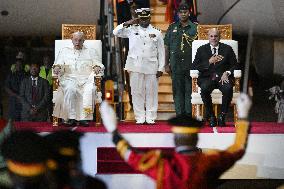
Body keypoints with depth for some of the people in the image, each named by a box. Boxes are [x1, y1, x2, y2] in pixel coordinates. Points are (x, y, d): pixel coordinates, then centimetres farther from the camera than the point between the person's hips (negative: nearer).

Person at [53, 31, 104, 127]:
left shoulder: (91, 52, 24)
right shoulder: (65, 51, 24)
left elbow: (98, 64, 15)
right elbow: (57, 64, 16)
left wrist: (97, 67, -8)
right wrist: (57, 67, -8)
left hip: (86, 79, 0)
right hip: (69, 78, 0)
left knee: (89, 90, -34)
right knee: (70, 89, -36)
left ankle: (84, 118, -36)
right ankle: (71, 118, -36)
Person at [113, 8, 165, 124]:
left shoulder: (156, 33, 8)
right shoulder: (132, 30, 8)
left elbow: (161, 52, 7)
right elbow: (116, 32, 4)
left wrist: (161, 68, 1)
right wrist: (127, 23, -2)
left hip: (151, 67, 0)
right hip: (135, 66, 0)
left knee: (151, 92, 1)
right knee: (137, 92, 1)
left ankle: (151, 118, 9)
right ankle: (140, 118, 8)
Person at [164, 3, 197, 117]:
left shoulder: (194, 28, 7)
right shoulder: (172, 28, 10)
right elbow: (167, 47, 10)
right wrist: (166, 64, 4)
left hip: (191, 65, -1)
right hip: (176, 65, 1)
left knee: (190, 90, -2)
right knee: (177, 90, 2)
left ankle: (189, 114, 2)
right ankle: (179, 114, 6)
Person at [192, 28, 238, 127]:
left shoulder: (227, 49, 14)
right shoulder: (202, 50, 13)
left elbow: (234, 65, 10)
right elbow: (195, 66, 3)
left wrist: (227, 73, -10)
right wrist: (209, 62, -10)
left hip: (223, 77, 0)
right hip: (207, 78, 0)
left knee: (228, 88, -34)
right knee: (204, 88, -35)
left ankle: (222, 116, -19)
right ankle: (211, 116, -20)